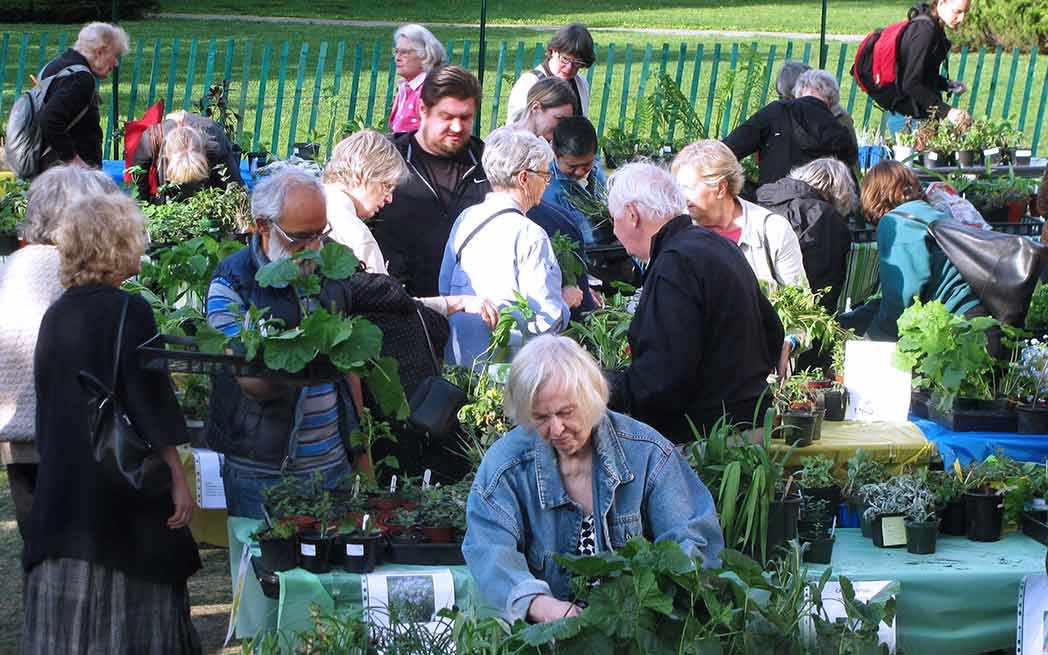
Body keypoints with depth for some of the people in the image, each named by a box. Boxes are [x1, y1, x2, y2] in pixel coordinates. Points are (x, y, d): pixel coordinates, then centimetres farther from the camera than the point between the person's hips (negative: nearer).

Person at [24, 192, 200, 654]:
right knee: (129, 612, 1)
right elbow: (151, 407, -14)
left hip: (62, 483, 6)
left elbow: (48, 407, 13)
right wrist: (177, 479, -9)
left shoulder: (55, 316, 6)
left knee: (65, 614, 9)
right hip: (124, 492, -6)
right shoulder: (128, 312, -13)